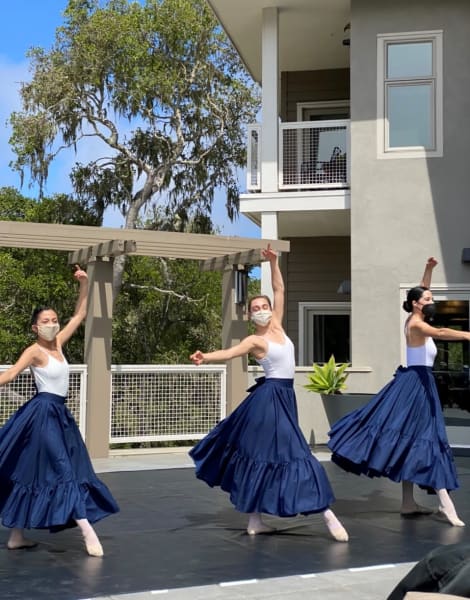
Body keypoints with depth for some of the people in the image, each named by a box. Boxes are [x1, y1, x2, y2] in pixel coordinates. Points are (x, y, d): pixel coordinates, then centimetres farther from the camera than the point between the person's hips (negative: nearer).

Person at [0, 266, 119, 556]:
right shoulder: (34, 351, -9)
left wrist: (85, 284, 9)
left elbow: (80, 315, 14)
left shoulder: (58, 344, 10)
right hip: (44, 413, -8)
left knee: (37, 472, 11)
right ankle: (87, 531, -14)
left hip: (59, 413, 8)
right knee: (63, 470, -11)